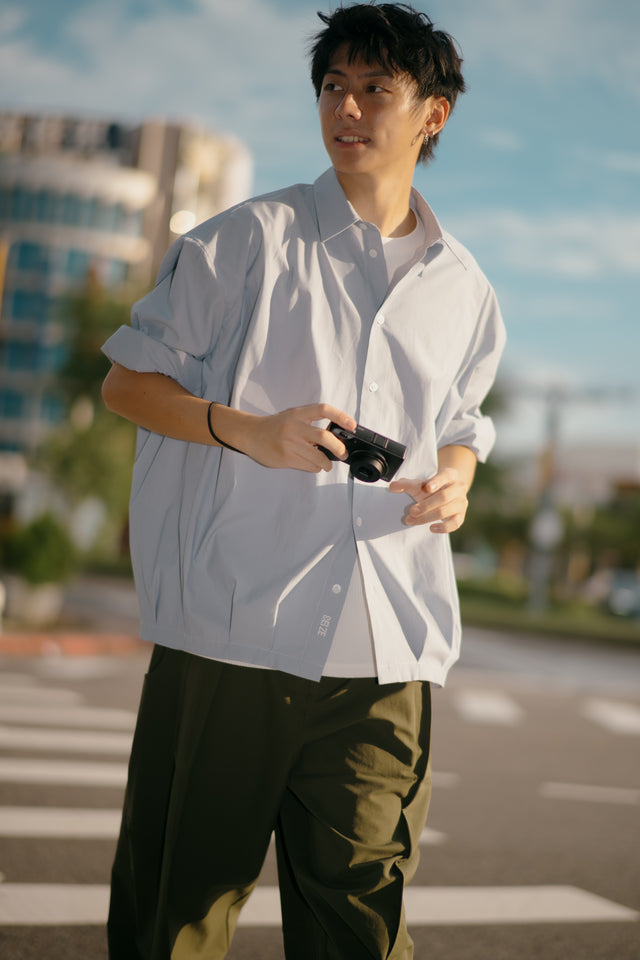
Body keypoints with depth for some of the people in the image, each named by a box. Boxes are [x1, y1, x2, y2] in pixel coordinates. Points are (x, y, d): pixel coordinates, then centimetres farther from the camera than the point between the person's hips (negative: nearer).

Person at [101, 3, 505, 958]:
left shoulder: (465, 292, 15)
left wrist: (453, 484, 2)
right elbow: (128, 382, 5)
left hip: (385, 654, 3)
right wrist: (248, 430, -13)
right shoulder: (249, 240, 3)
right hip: (232, 631, -2)